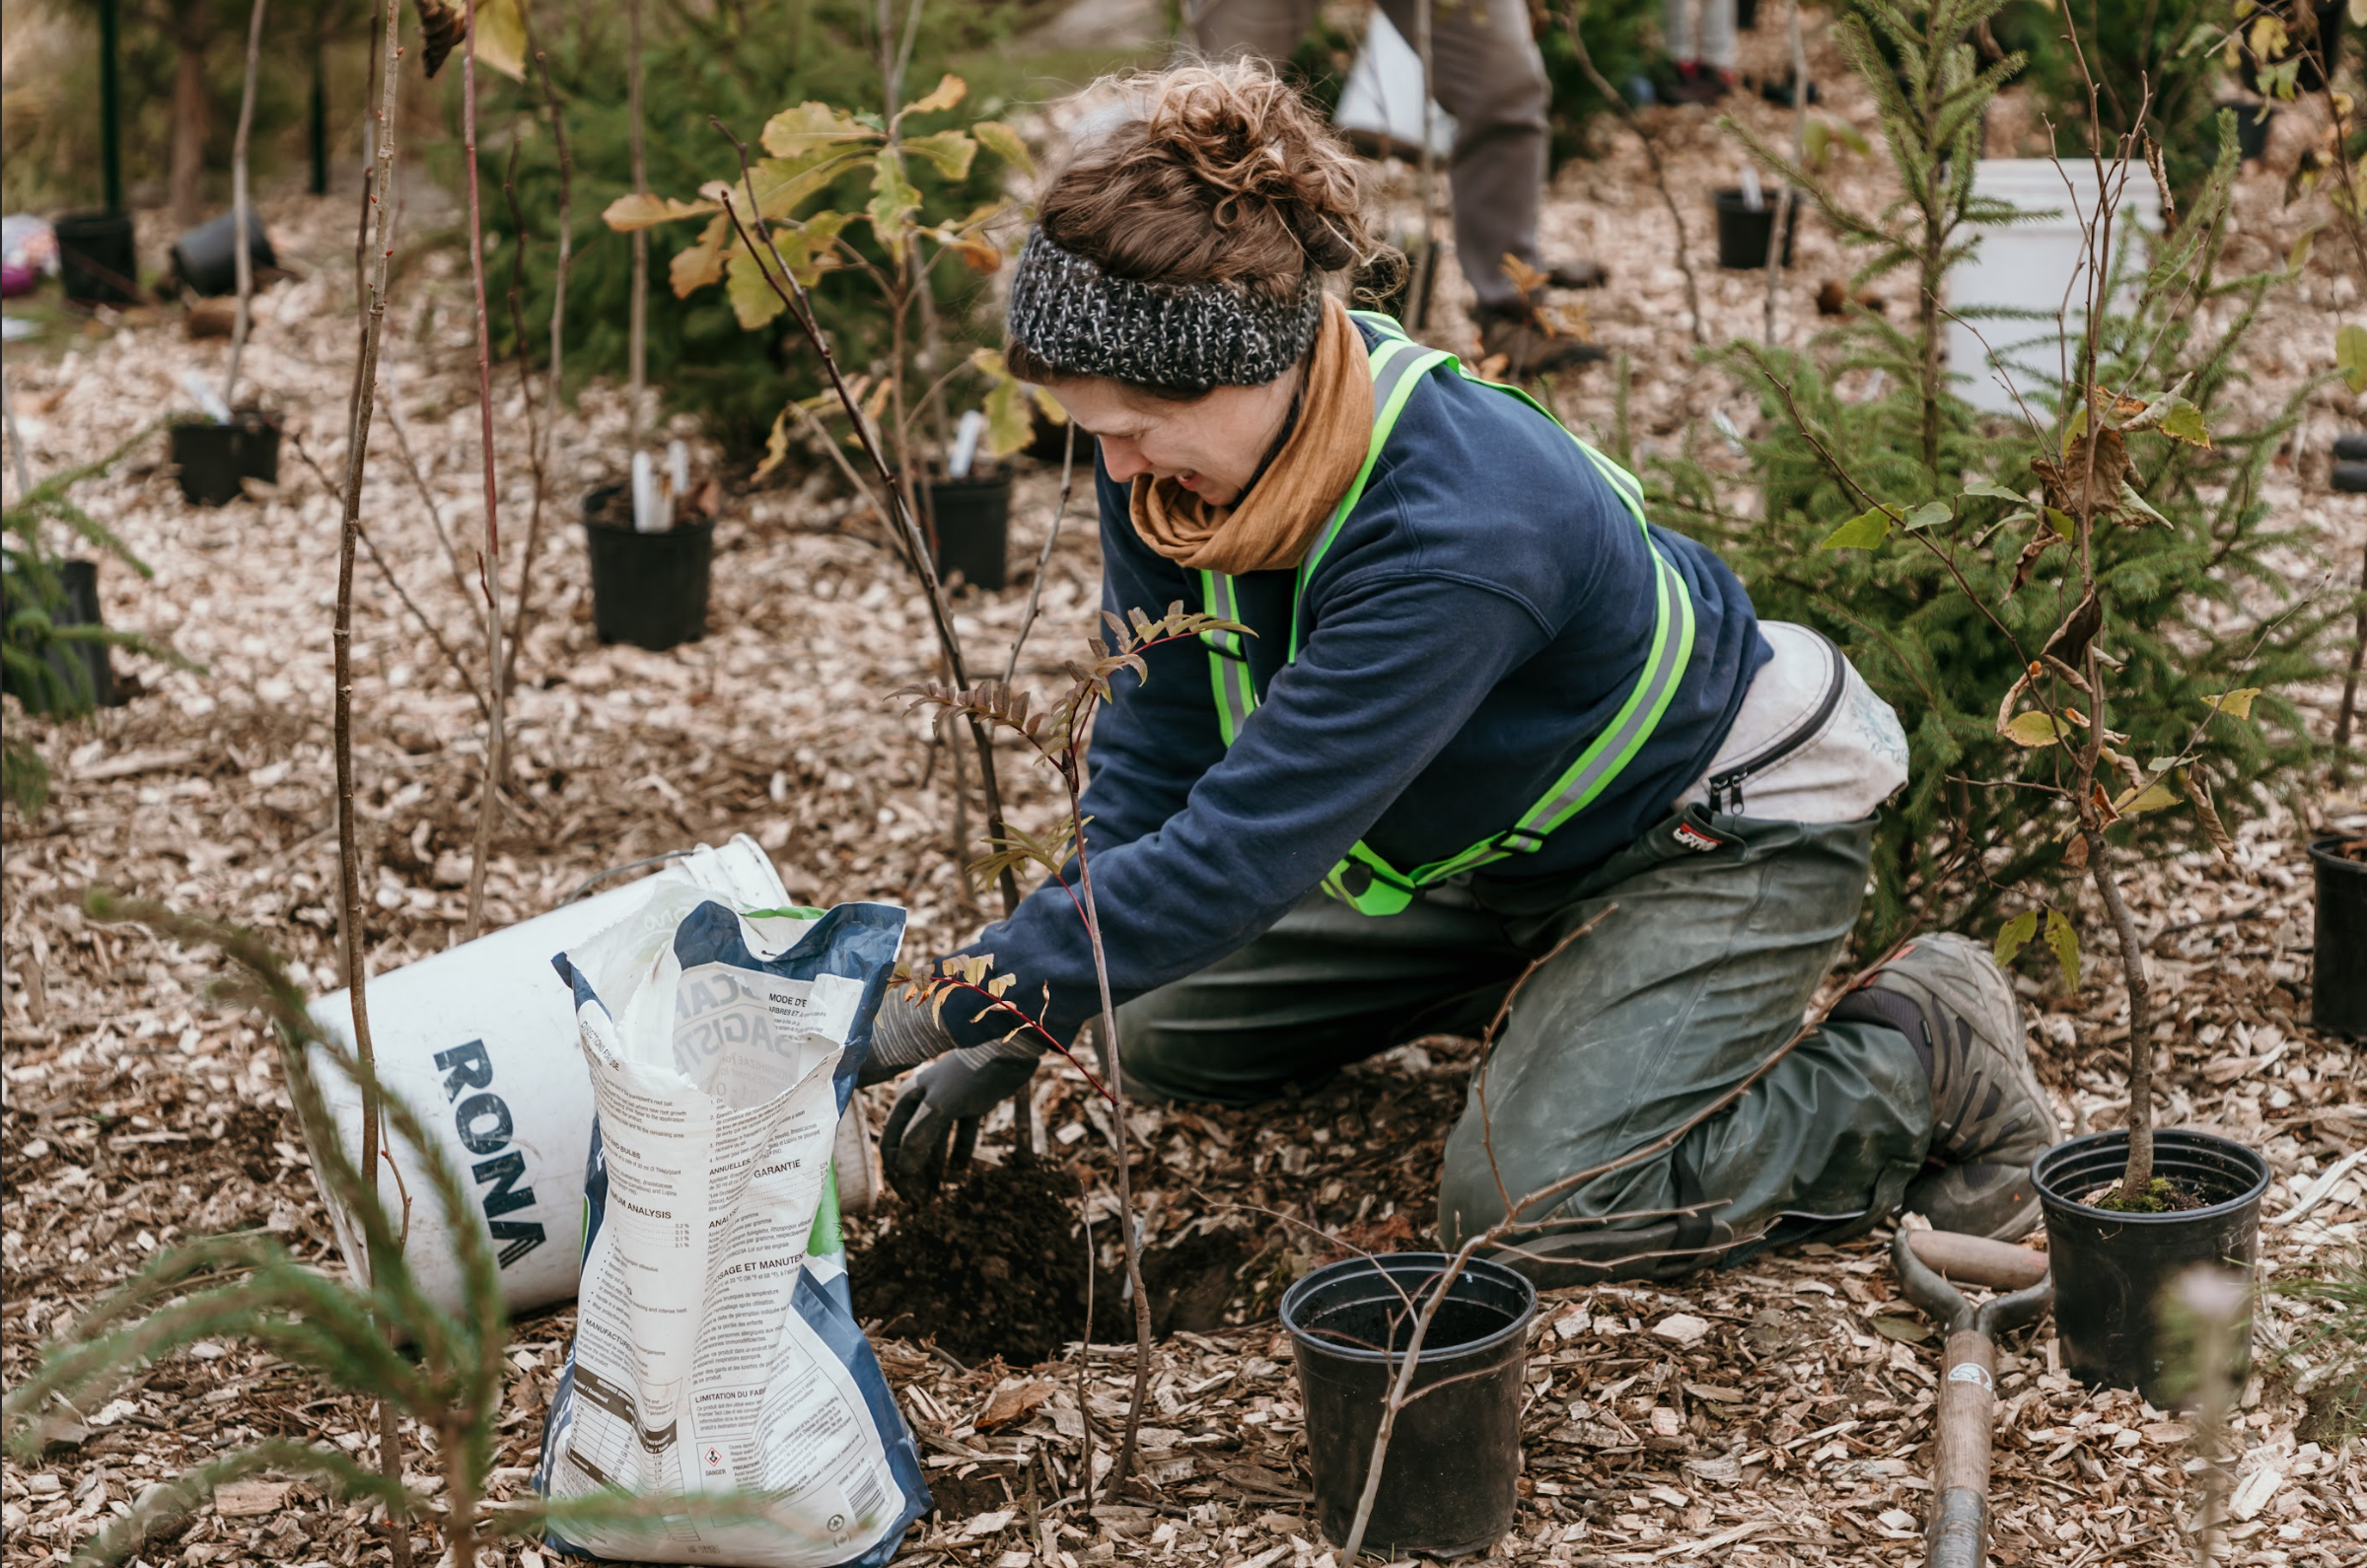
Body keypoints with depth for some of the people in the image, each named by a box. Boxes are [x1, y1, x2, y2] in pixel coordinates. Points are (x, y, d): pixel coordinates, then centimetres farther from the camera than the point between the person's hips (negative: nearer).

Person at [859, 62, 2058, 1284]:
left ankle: (1925, 1059, -2)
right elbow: (1151, 763, -9)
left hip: (1729, 831, -8)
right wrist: (1010, 1026, -15)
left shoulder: (1458, 532, -41)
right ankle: (1548, 977, 22)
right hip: (1509, 838, 8)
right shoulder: (1174, 446, -18)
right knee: (1164, 1032, 6)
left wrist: (934, 1018, -38)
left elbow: (1238, 852, -41)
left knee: (1526, 1207, -24)